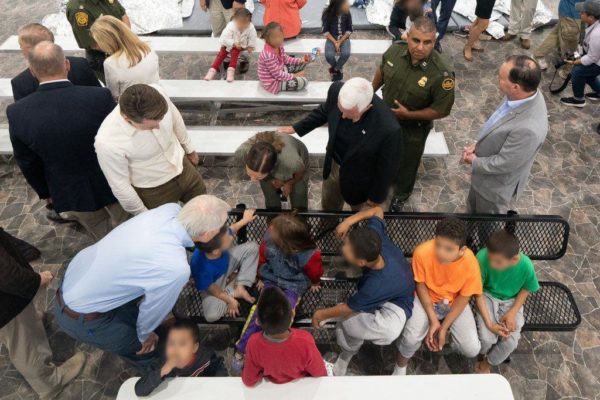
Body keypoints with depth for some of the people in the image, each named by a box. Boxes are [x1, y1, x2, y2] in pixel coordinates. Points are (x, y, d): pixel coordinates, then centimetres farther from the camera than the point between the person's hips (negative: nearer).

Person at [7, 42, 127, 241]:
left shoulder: (17, 113, -18)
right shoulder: (100, 97, -26)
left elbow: (27, 163, -4)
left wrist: (45, 192, 15)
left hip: (70, 193, 2)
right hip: (113, 183, -1)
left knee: (103, 238, 26)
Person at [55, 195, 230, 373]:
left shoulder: (171, 209, -19)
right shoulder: (176, 269, -36)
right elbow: (153, 309, -15)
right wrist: (145, 335, 6)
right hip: (80, 317, -6)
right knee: (148, 345, 13)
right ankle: (148, 364, 45)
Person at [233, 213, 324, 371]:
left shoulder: (308, 255, -33)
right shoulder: (269, 239, -25)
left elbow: (314, 271, -7)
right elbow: (262, 258, -1)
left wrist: (314, 283, 13)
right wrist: (262, 278, 11)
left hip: (293, 286, -2)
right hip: (271, 280, 2)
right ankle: (241, 349, -4)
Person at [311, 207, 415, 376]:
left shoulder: (377, 285, -43)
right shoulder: (375, 236, -31)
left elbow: (348, 308, -25)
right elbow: (377, 210, -8)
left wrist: (321, 314, -7)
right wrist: (348, 221, -20)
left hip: (394, 304, -7)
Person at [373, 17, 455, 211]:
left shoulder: (441, 74, -33)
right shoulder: (395, 50, -20)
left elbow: (442, 110, -23)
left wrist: (409, 115, -29)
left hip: (414, 128, -3)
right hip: (386, 118, 4)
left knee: (406, 164, 21)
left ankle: (400, 195, 50)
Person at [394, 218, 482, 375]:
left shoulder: (471, 264, -29)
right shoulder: (422, 252, -32)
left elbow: (463, 298, -13)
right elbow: (420, 285, -15)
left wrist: (444, 327, -15)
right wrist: (433, 320, -18)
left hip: (454, 303, 2)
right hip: (426, 298, -1)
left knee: (472, 350, -13)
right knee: (411, 339, -23)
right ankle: (400, 367, 10)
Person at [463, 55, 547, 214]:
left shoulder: (528, 129, -42)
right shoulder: (525, 94, -17)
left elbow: (503, 164, -28)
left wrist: (474, 162, -13)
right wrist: (478, 144, -5)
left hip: (497, 185, -7)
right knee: (473, 208, 33)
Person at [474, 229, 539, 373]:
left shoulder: (526, 266, -27)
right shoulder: (482, 258, -32)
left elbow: (525, 290, -4)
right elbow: (478, 293, -19)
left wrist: (512, 313, -15)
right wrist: (489, 323, -25)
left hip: (512, 301, 1)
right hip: (488, 296, -1)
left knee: (511, 341, -16)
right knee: (486, 338, -19)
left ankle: (488, 362, 15)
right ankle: (482, 354, 19)